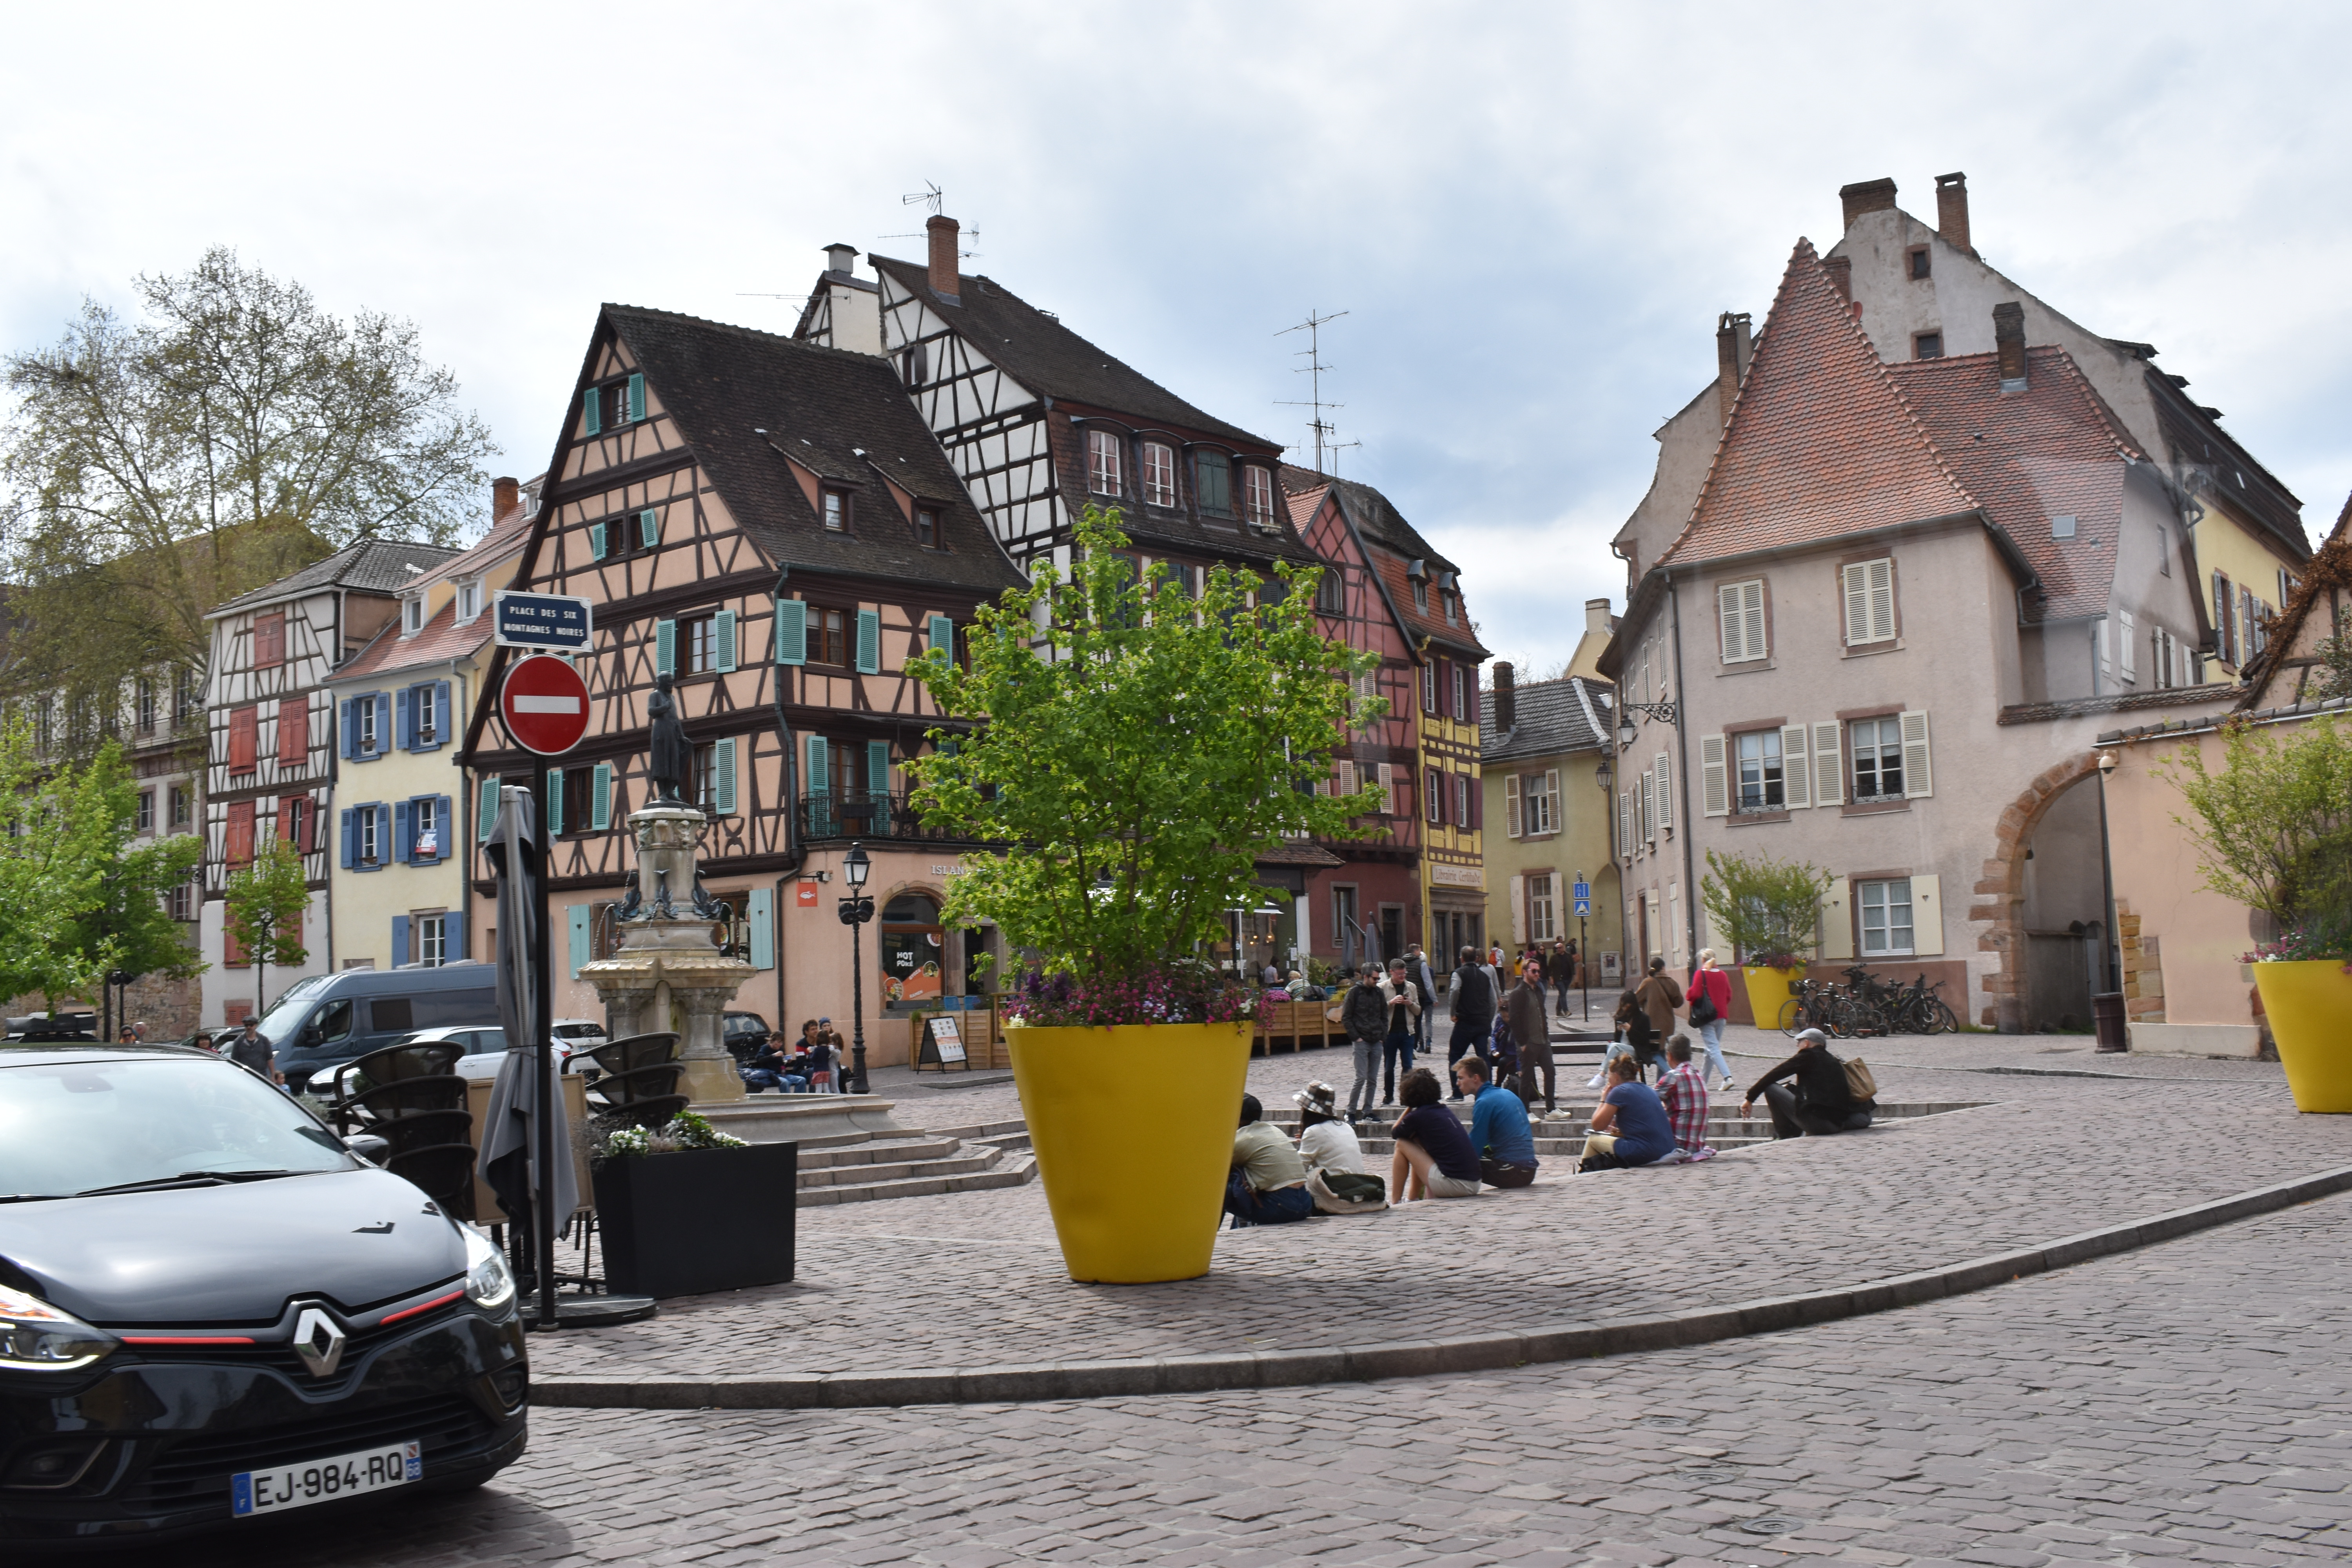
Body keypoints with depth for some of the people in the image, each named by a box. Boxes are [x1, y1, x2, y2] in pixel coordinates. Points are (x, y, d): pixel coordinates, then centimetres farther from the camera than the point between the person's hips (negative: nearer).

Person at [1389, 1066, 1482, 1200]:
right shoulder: (1444, 1110, 16)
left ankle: (1395, 1203, 12)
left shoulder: (1418, 1116, -6)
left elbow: (1395, 1133, 13)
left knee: (1401, 1145, 8)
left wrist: (1409, 1108, 16)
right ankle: (1412, 1199, 34)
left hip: (1452, 1183, -8)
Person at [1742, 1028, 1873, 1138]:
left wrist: (1750, 1098, 5)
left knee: (1771, 1088, -1)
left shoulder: (1808, 1056, 2)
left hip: (1816, 1122, -7)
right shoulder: (1835, 1062, 20)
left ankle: (1784, 1137, 4)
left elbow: (1774, 1075, 0)